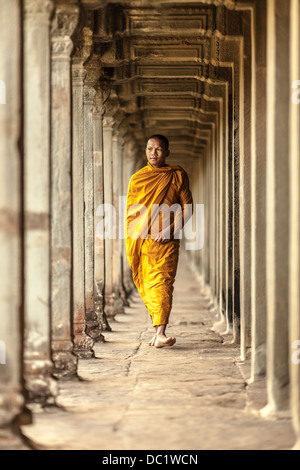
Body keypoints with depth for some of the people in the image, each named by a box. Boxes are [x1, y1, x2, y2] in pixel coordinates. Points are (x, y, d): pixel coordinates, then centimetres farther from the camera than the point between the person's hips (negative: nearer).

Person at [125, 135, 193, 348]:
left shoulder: (178, 176, 5)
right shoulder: (137, 178, 11)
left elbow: (187, 208, 4)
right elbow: (130, 212, 14)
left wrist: (171, 229, -11)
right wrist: (129, 243, 6)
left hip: (165, 240, -3)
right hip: (140, 240, 3)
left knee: (162, 283, -15)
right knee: (145, 286, 6)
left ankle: (160, 334, -24)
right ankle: (159, 328, 19)